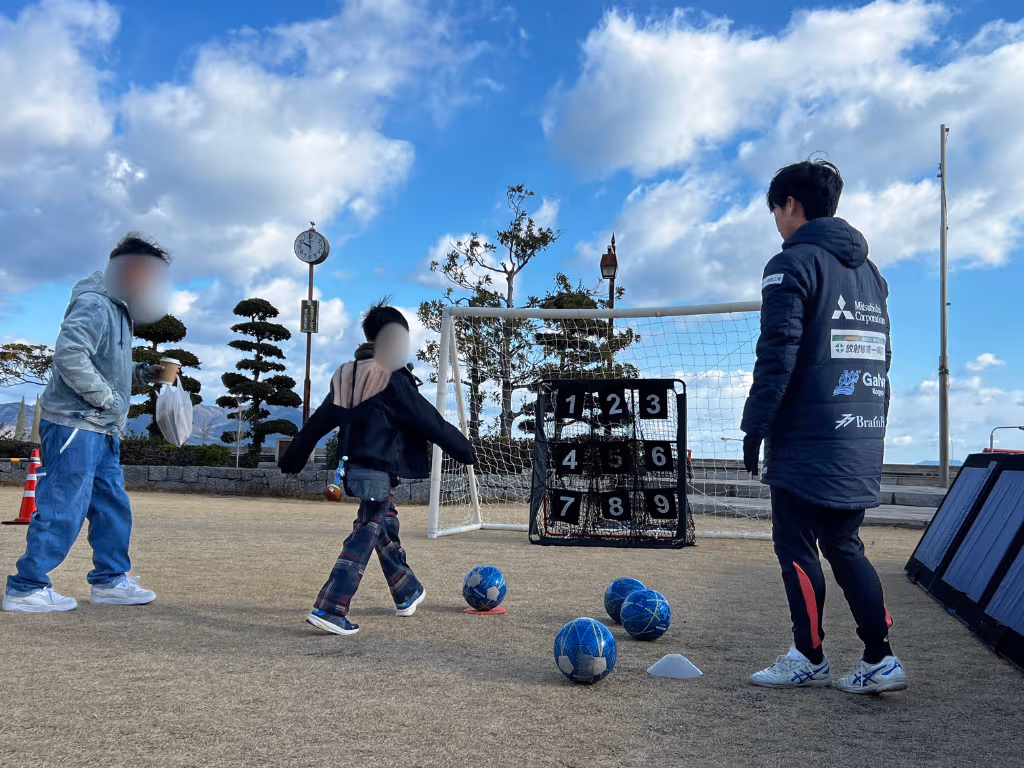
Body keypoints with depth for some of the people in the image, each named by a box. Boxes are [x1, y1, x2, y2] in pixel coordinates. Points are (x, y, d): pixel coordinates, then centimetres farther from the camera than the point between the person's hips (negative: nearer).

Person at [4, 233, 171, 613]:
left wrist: (144, 373, 8)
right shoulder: (94, 304, -13)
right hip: (75, 425, -10)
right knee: (63, 509, -6)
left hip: (101, 430, 10)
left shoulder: (117, 309, 19)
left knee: (113, 506, 13)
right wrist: (107, 397, -19)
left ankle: (109, 580, 23)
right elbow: (69, 355, -25)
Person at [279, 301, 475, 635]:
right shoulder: (393, 381, -14)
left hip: (354, 468, 9)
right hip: (379, 471, -9)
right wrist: (464, 449, 1)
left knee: (387, 527, 22)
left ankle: (407, 593, 37)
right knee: (365, 537, -6)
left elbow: (317, 423, 17)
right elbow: (431, 422, -11)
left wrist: (293, 459, 26)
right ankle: (328, 610, -9)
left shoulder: (345, 377, 10)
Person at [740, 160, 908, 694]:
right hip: (861, 443, 8)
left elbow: (777, 356, -15)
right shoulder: (869, 272, 18)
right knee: (844, 547, 14)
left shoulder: (794, 263, -7)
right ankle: (880, 660, 12)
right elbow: (881, 356, 19)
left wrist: (754, 426, -9)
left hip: (807, 444, -8)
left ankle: (809, 659, 11)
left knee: (796, 548, 3)